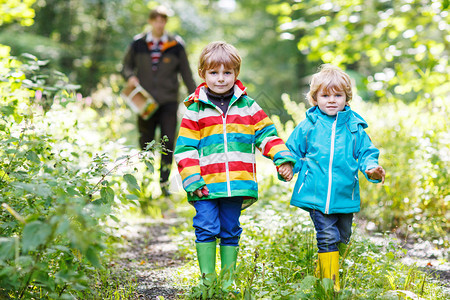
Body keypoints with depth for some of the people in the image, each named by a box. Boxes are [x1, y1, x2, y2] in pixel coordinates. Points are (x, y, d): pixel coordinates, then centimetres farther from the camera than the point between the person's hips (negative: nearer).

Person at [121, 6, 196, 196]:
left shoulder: (176, 45, 2)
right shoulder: (137, 44, 4)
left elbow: (186, 73, 7)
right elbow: (126, 65, 15)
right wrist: (130, 76, -8)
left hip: (168, 102, -1)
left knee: (168, 143, -7)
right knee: (145, 144, 6)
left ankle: (164, 183, 2)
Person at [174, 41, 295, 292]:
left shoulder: (247, 106, 9)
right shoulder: (195, 110, 3)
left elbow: (266, 134, 10)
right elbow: (185, 148, 0)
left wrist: (282, 159, -5)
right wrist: (192, 180, -9)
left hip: (237, 184, 2)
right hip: (206, 185, -2)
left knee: (231, 231, 10)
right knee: (207, 228, -7)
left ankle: (228, 279, 19)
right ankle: (207, 279, 4)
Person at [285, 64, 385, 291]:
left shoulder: (354, 127, 6)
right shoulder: (308, 126, 2)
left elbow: (366, 153, 10)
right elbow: (293, 152, 9)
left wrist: (371, 168, -11)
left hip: (345, 196, 3)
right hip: (316, 195, -3)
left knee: (342, 238, 14)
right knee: (327, 236, -9)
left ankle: (322, 271, 34)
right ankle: (330, 283, 0)